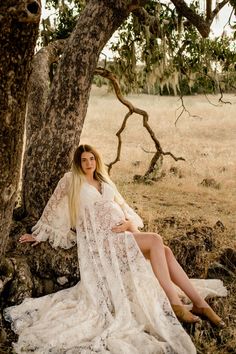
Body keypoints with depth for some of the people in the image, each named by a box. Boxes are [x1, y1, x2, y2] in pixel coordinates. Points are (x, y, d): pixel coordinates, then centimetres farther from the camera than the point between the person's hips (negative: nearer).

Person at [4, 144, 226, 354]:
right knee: (155, 240, -28)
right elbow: (54, 209, 13)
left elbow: (123, 207, 20)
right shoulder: (71, 180, 9)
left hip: (123, 232, 6)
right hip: (101, 237, -5)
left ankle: (199, 303, -18)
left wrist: (130, 223, -1)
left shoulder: (105, 182, 24)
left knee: (165, 251, -20)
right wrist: (40, 235, 15)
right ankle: (174, 304, -29)